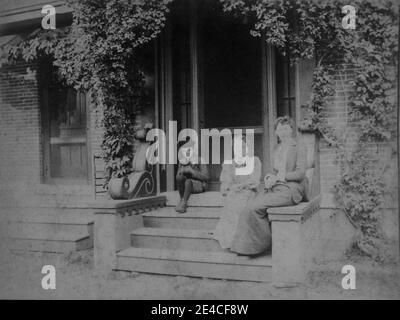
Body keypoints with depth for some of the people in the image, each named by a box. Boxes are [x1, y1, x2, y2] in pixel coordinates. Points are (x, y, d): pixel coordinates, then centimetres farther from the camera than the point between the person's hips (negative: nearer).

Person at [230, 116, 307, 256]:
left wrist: (278, 177, -12)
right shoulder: (277, 149, 22)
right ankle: (247, 245, -14)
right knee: (250, 208, -20)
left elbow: (301, 173, -7)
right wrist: (269, 176, 2)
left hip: (290, 189, -6)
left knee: (255, 208, -24)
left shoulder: (299, 148, 1)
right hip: (275, 187, 6)